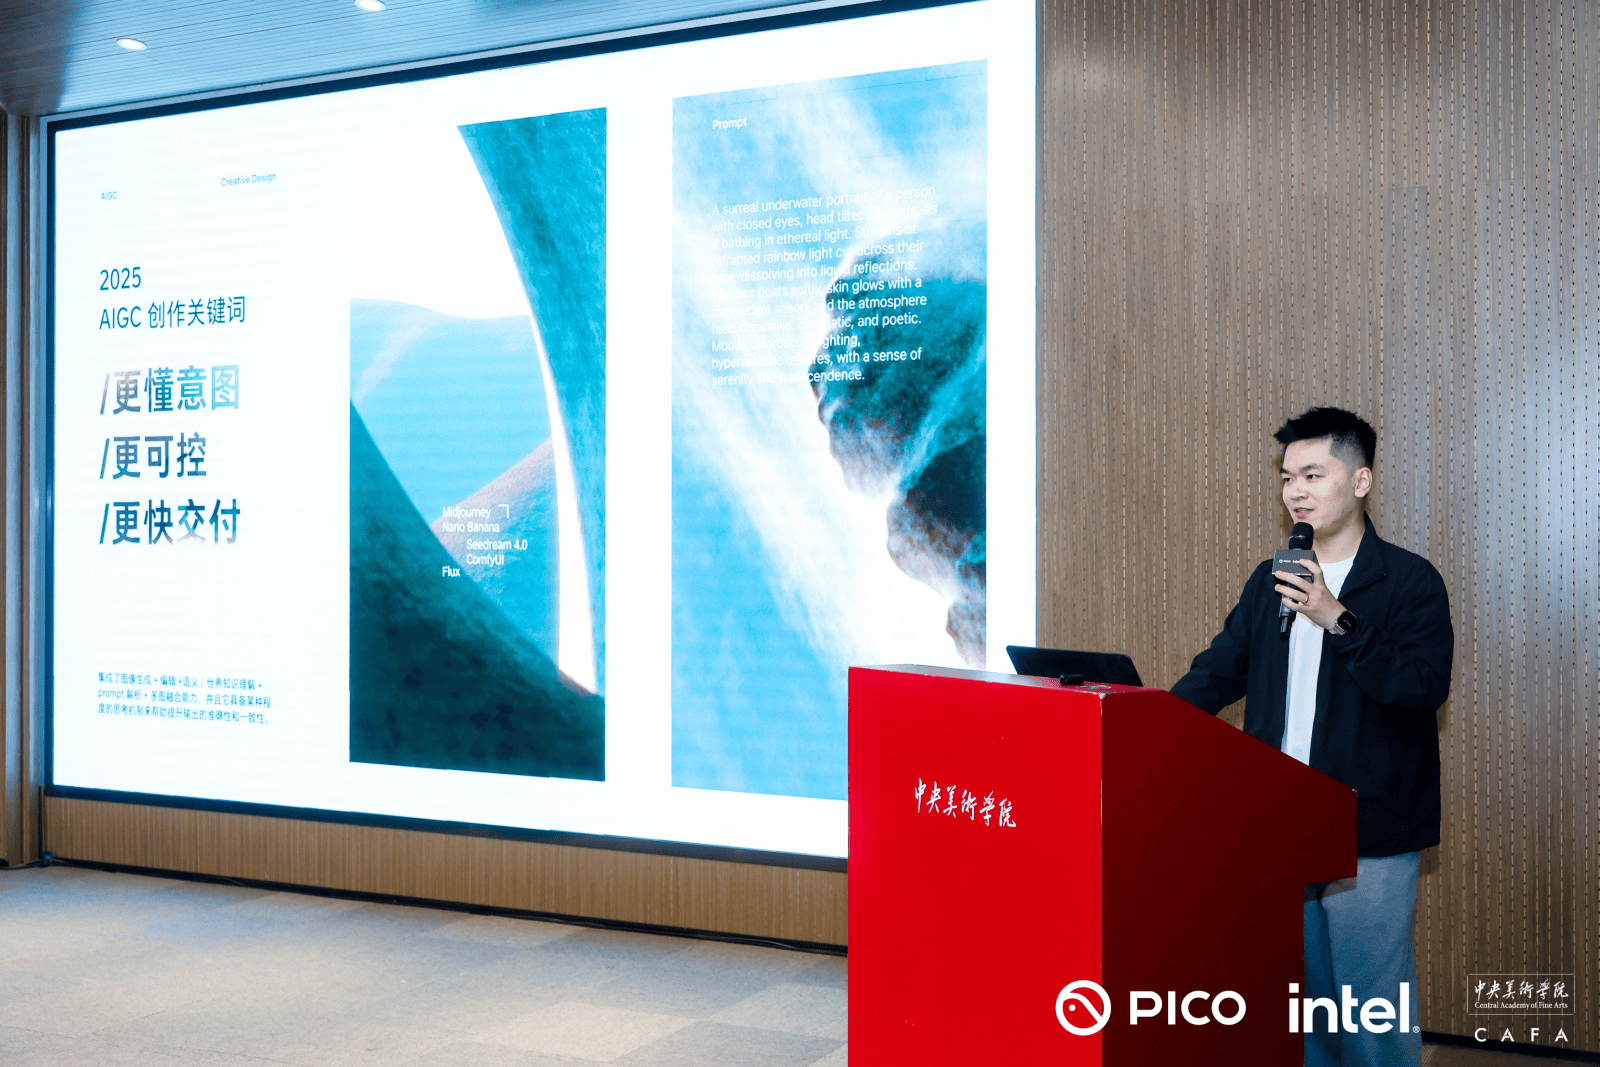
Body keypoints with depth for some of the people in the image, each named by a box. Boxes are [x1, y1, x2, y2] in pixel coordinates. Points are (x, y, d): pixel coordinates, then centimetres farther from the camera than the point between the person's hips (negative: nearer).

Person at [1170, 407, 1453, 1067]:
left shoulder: (1411, 582, -5)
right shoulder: (1271, 581, 13)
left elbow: (1426, 687, -17)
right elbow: (1220, 669, 13)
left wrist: (1336, 620, -23)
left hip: (1371, 837, -5)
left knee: (1372, 1002, -1)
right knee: (1298, 994, 14)